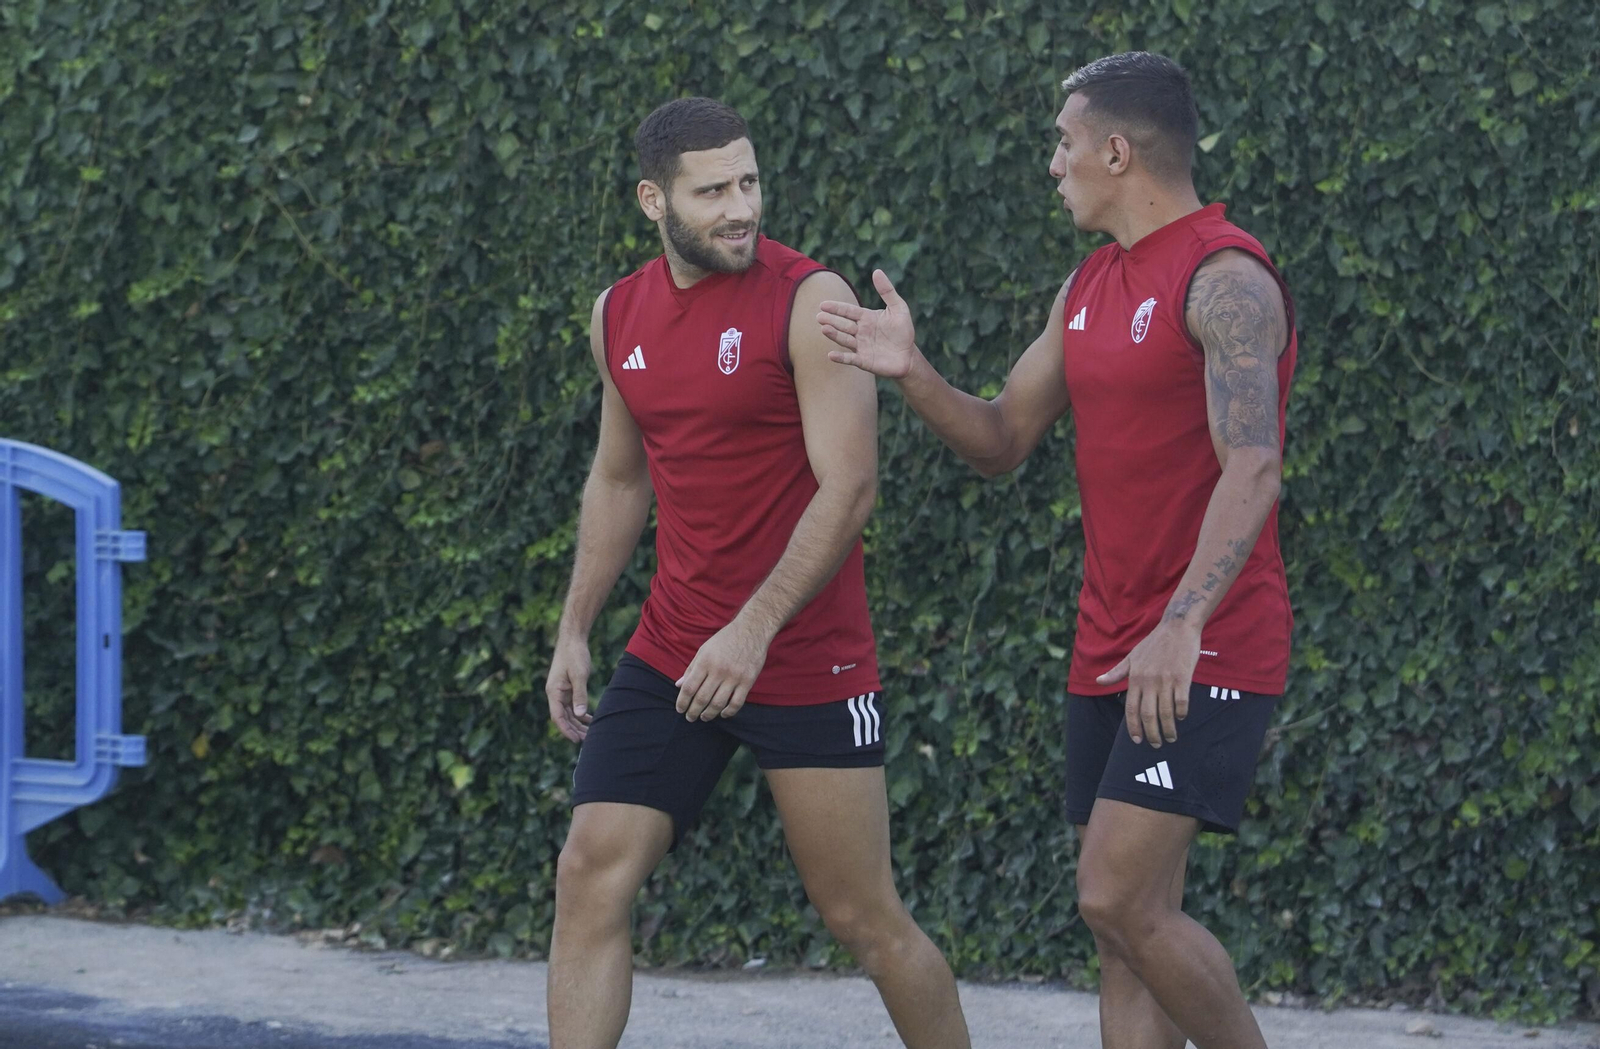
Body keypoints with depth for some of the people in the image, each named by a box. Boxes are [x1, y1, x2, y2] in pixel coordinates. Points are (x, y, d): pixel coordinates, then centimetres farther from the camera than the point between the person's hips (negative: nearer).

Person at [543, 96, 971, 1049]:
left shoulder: (810, 301, -12)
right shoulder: (620, 315, 8)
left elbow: (849, 487, -18)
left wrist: (754, 628, -25)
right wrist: (575, 631, 15)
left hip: (808, 662, -5)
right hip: (670, 656, 5)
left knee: (865, 915, 2)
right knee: (592, 874, -7)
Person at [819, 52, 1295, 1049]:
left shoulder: (1226, 281, -14)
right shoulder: (1089, 290, 15)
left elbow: (1251, 470, -25)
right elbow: (1002, 441, 20)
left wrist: (1181, 626, -36)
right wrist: (912, 374, 1)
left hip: (1206, 654, -9)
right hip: (1111, 652, 9)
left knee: (1122, 899, -16)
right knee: (1126, 918, 6)